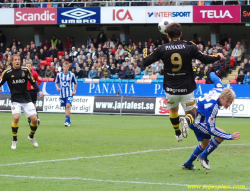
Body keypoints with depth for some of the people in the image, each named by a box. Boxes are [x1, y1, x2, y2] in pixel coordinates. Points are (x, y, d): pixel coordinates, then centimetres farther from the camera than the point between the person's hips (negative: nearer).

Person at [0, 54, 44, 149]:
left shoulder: (25, 70, 1)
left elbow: (33, 82, 8)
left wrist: (39, 91, -5)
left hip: (26, 99, 3)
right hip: (15, 100, -3)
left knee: (34, 119, -5)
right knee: (16, 117, -25)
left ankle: (31, 136, 25)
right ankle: (14, 141, -5)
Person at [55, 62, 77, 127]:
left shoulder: (71, 75, -3)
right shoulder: (59, 75, 2)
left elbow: (75, 83, 9)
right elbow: (56, 82, 14)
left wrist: (74, 91, -2)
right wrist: (57, 87, -6)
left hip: (69, 93, -3)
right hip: (62, 94, 3)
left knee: (68, 106, -20)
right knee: (66, 107, 9)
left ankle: (67, 121, -23)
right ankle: (69, 121, 24)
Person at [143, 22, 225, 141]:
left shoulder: (162, 49, -4)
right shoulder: (189, 47, -6)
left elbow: (145, 63, 1)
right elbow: (205, 59, -1)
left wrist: (144, 54, 24)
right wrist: (218, 56, 19)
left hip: (170, 89, 1)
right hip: (187, 89, -1)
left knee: (173, 110, 29)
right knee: (191, 113, 10)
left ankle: (178, 134, 35)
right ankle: (186, 121, -24)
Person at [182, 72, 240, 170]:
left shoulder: (221, 90, -17)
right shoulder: (212, 107, -39)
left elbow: (215, 79, 6)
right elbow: (211, 130, -35)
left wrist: (212, 74, 31)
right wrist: (230, 137, -39)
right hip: (196, 120, -10)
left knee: (205, 144, 25)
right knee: (220, 135, -24)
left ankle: (188, 164, 41)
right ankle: (203, 156, -5)